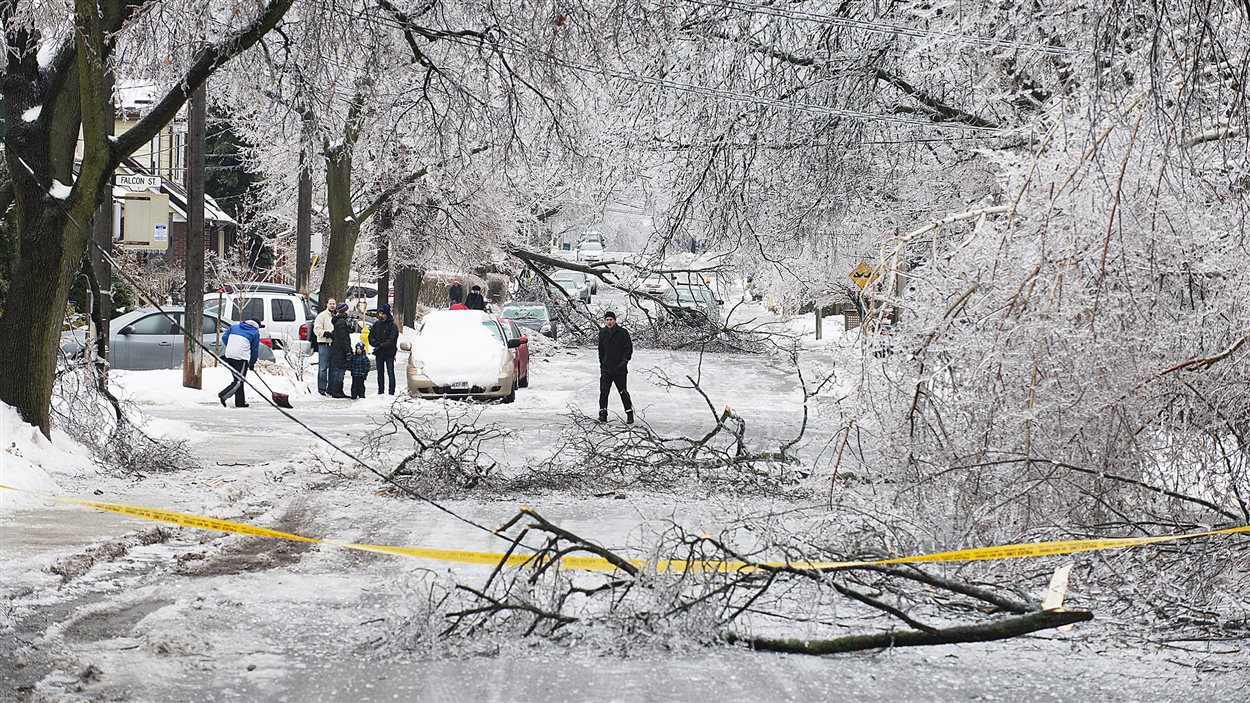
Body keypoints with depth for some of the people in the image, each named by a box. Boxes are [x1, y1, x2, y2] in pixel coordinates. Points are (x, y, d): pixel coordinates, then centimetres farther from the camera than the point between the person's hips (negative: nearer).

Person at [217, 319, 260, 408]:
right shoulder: (255, 333, 5)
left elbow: (224, 338, 15)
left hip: (229, 356, 6)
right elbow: (255, 349, 9)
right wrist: (252, 363, 21)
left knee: (237, 380, 14)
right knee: (239, 381, -4)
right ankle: (223, 395, -22)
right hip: (242, 358, -6)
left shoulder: (234, 327, 17)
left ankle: (240, 402, 15)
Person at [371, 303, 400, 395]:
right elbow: (371, 336, 10)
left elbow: (391, 340, -14)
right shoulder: (376, 324, 9)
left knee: (390, 372, -5)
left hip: (389, 353, -5)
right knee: (380, 372, 10)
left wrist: (381, 346, -20)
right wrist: (376, 343, -10)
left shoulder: (392, 325, -8)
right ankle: (380, 390, 17)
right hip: (379, 353, 5)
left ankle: (392, 391, -4)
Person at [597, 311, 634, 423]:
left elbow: (629, 348, -6)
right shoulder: (602, 333, 10)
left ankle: (630, 414, 12)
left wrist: (625, 360, -19)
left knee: (623, 392, 2)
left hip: (620, 369, -3)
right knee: (603, 392, -7)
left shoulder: (623, 332, -4)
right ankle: (603, 413, -2)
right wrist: (602, 364, 18)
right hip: (606, 369, 3)